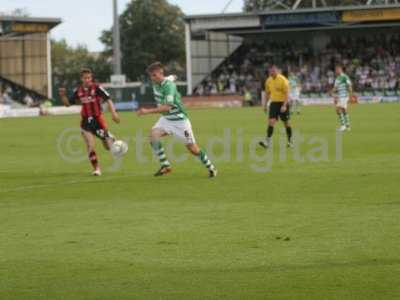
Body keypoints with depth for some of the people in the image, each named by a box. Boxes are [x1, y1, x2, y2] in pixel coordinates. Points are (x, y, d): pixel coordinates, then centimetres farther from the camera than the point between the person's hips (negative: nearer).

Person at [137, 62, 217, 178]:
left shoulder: (169, 85, -27)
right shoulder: (156, 84, -2)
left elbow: (167, 107, -36)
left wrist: (148, 111, -41)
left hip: (180, 120, -7)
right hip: (166, 119, 7)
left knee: (193, 148, 0)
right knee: (153, 135, -20)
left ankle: (211, 168, 22)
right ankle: (165, 165, -15)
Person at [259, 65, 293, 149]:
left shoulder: (283, 80, -13)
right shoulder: (269, 81, 4)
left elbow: (287, 93, -16)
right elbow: (267, 93, 16)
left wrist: (284, 105, -26)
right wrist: (265, 105, 15)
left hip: (283, 103, -4)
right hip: (273, 102, 4)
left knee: (286, 122, 6)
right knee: (271, 121, -10)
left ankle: (290, 141, 21)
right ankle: (267, 142, -18)